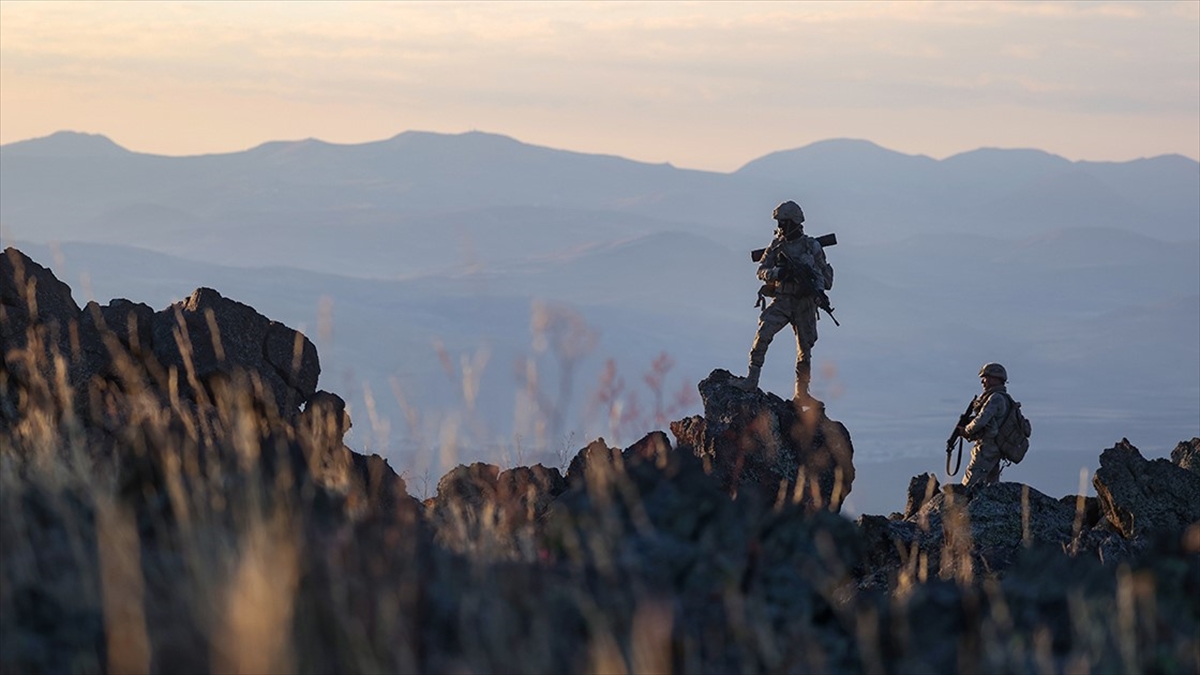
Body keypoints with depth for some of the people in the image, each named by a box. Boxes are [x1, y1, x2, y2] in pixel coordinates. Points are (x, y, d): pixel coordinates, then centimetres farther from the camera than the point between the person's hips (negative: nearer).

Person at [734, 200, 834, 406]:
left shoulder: (811, 246, 1)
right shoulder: (777, 246, 4)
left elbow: (825, 273, 7)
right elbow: (762, 271, 3)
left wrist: (818, 287, -13)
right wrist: (777, 273, -18)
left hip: (805, 303, 0)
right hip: (782, 301, 0)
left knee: (805, 349, 7)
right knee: (763, 334, -22)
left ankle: (801, 393, 19)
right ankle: (752, 379, -19)